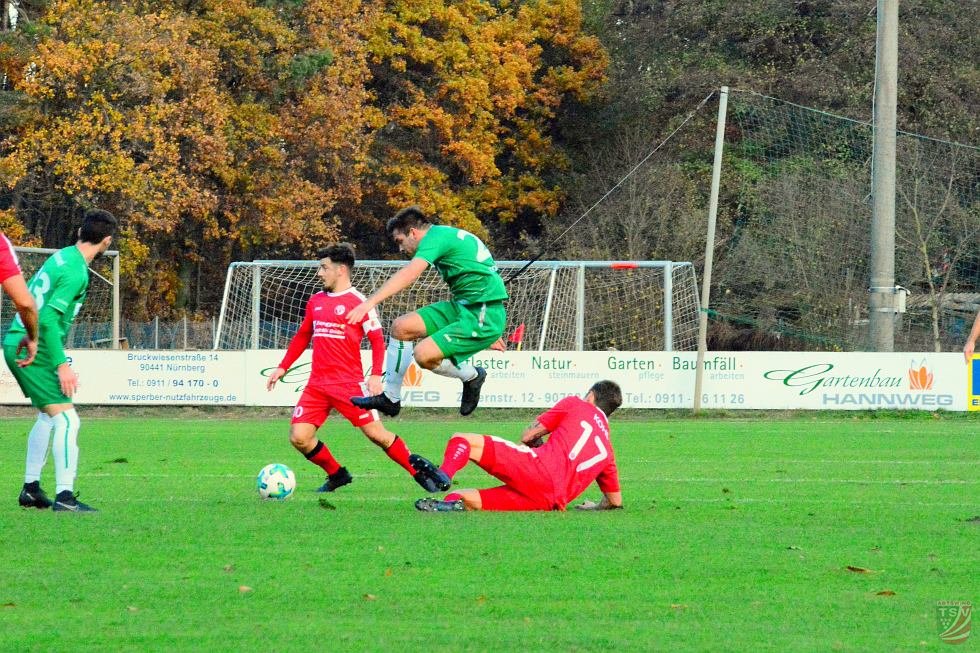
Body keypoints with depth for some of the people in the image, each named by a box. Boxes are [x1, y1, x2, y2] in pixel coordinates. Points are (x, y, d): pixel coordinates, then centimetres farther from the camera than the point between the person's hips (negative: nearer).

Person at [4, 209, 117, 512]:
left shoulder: (61, 257, 12)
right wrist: (62, 365, -22)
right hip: (32, 348, -10)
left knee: (48, 416, 23)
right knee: (66, 420, -12)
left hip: (16, 342, 10)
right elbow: (48, 319, -23)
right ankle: (64, 496, -18)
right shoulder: (76, 273, -17)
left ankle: (31, 488, 26)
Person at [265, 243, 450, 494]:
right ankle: (336, 475, 15)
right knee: (299, 437, -6)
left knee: (377, 434, -6)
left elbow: (377, 340, -7)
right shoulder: (315, 301, 12)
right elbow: (302, 338, 23)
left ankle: (420, 471, 11)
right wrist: (282, 368, 19)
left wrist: (376, 375, -17)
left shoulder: (358, 301, -6)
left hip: (349, 384, -6)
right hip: (317, 385, 6)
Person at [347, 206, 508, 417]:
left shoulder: (436, 236, -12)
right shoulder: (449, 235, 18)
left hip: (482, 316, -10)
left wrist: (371, 302, -36)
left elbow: (409, 273, -28)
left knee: (424, 354, -21)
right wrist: (491, 332, 29)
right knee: (401, 327, 5)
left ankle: (472, 376, 6)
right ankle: (390, 398, 14)